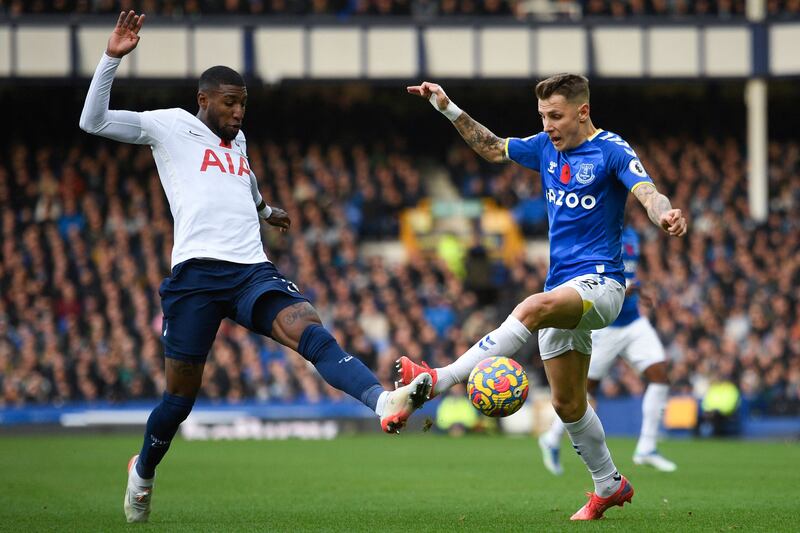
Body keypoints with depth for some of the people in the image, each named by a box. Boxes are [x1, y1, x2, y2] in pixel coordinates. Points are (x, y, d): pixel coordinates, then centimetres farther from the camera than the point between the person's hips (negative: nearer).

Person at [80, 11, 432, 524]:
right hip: (197, 270, -4)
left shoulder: (238, 140, 25)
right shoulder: (171, 126, 7)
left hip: (253, 270, 4)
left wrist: (266, 210, 68)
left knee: (311, 330, -24)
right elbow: (93, 121, -1)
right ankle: (143, 472, 27)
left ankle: (383, 401, -48)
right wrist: (113, 58, -10)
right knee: (182, 393, 0)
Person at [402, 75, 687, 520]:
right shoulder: (547, 148, 11)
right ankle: (609, 486, 26)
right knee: (568, 404, 10)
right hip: (563, 290, 8)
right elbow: (493, 148, 27)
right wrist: (449, 109, 19)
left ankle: (441, 380, -43)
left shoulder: (612, 151, -9)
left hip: (600, 283, -8)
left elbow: (648, 193, -24)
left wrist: (666, 215, -47)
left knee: (535, 308, -37)